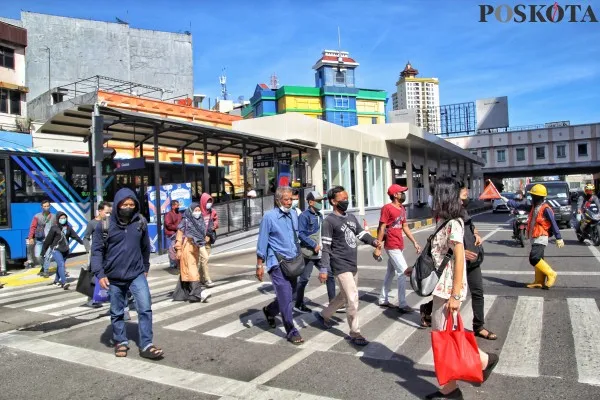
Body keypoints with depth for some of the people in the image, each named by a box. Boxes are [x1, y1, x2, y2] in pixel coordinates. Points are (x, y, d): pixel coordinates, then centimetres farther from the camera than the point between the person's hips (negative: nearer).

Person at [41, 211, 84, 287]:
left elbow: (74, 235, 3)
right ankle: (64, 283, -19)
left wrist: (82, 242, -6)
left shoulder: (68, 227, 5)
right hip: (56, 249, -5)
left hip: (65, 250, 5)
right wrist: (44, 249, -3)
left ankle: (56, 281, 30)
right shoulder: (54, 228, -9)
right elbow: (48, 239, -7)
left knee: (60, 265, 14)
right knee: (61, 265, -15)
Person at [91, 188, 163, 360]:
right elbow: (97, 250, -5)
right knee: (117, 312, 14)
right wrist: (99, 273, -13)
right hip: (114, 277, -1)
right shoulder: (105, 225, -10)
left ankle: (146, 345, 3)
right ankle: (121, 342, 33)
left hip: (137, 274, 1)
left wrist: (145, 267, 17)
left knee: (145, 308, -6)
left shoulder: (141, 222, -2)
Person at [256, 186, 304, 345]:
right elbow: (262, 242, -7)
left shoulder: (294, 215, 8)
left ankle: (269, 311, 42)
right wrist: (259, 265, -8)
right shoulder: (269, 217, -8)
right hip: (278, 263, -6)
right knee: (286, 298, -6)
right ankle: (291, 332, 7)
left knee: (290, 295, 15)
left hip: (293, 262, 6)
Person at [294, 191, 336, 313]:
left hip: (320, 253, 8)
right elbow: (301, 234, -19)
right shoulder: (304, 216, -12)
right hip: (309, 253, -8)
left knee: (329, 275, 8)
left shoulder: (319, 215, 14)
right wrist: (314, 245, -21)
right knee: (304, 279, 2)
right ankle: (299, 305, 17)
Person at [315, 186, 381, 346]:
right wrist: (323, 269, -16)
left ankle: (324, 315, 41)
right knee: (353, 299, -8)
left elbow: (362, 233, 11)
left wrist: (373, 241, -10)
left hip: (353, 265, 8)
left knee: (344, 296, 20)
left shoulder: (351, 217, 12)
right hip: (341, 266, -8)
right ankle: (355, 333, 6)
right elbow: (326, 247, -14)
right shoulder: (329, 221, -12)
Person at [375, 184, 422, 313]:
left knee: (390, 273, 15)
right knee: (404, 272, -8)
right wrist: (377, 248, -19)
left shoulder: (402, 209, 11)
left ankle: (383, 300, 26)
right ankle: (402, 304, 0)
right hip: (392, 246, -9)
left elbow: (405, 227, 17)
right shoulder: (387, 208, -15)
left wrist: (415, 242, 14)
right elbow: (381, 228, -17)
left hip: (399, 246, 9)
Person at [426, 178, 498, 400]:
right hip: (441, 286, 9)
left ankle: (485, 359, 19)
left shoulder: (452, 224, -18)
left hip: (448, 288, -9)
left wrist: (456, 295, -20)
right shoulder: (444, 222, 10)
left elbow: (459, 259, -20)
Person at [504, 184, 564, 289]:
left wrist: (559, 238, -14)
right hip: (534, 238, 9)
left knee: (534, 259, -16)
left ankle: (551, 274, -4)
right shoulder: (533, 207, 11)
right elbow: (519, 206, 18)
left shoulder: (546, 209, -13)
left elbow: (554, 224, -13)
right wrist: (506, 200, 18)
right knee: (538, 259, 10)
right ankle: (539, 282, 15)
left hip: (541, 238, -9)